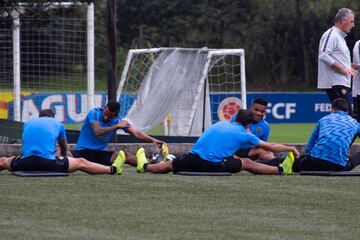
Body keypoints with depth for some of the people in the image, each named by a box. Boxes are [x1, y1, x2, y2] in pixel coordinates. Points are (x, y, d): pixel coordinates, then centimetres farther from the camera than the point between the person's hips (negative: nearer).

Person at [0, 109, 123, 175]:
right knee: (81, 163, 14)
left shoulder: (28, 122, 23)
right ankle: (113, 169, 22)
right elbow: (64, 147, 37)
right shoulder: (58, 124, 18)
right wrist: (62, 158, 58)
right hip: (48, 163, -2)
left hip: (26, 163, 2)